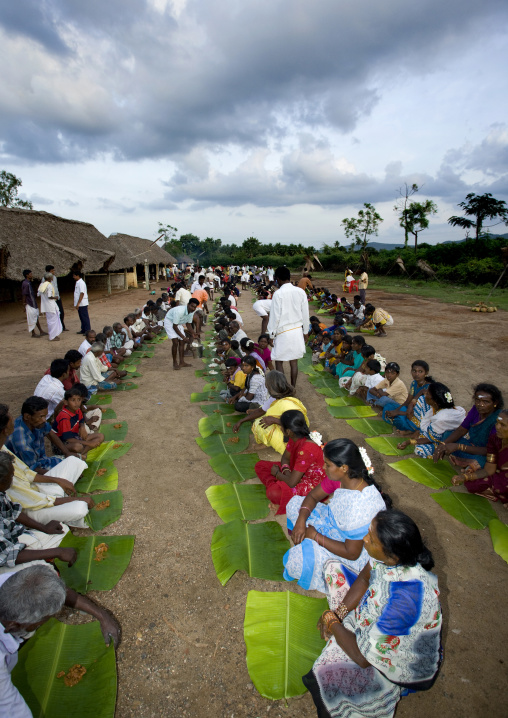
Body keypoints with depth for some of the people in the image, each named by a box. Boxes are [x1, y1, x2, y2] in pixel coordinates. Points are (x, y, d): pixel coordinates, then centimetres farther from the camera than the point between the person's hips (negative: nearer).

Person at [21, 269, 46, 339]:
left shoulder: (29, 283, 12)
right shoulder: (25, 284, -17)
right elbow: (24, 295, -18)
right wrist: (24, 304, -18)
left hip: (33, 303, 10)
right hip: (29, 304, -10)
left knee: (36, 317, 13)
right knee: (32, 319, -2)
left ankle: (41, 332, 19)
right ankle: (33, 334, 6)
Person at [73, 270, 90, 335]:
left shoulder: (81, 283, -16)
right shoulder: (77, 283, 13)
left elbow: (82, 294, -21)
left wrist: (78, 304, -23)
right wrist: (76, 304, 18)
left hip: (82, 304, -9)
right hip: (79, 304, 9)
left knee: (85, 317, -3)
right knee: (81, 317, 14)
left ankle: (87, 331, 3)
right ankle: (83, 330, 22)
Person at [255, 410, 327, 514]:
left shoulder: (306, 449, -34)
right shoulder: (295, 437, -8)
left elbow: (292, 482, -31)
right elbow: (285, 457, 9)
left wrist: (277, 473, -11)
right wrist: (286, 471, -13)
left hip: (312, 485, -9)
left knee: (274, 493, -34)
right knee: (260, 466, 4)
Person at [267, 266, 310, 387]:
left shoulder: (278, 293, -15)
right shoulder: (300, 292, 0)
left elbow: (275, 316, -12)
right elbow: (305, 313, 5)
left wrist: (271, 335, -3)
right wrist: (305, 331, 16)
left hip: (283, 332, -5)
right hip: (297, 330, 5)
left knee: (278, 361, 6)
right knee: (294, 361, 13)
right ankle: (292, 387, 22)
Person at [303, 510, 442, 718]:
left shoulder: (407, 596, -41)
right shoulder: (390, 555, -22)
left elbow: (364, 656, -30)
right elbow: (364, 579, 0)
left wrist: (332, 622, -15)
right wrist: (338, 613, -9)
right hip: (376, 620, 7)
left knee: (324, 673, -26)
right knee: (332, 566, 7)